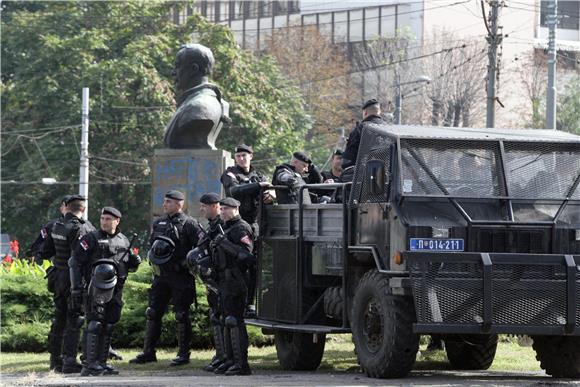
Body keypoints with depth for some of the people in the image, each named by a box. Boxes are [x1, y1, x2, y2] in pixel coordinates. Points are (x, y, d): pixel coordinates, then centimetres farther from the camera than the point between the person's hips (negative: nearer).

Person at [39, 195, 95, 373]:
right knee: (74, 321, -4)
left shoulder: (56, 226, 5)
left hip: (58, 277, 7)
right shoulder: (79, 228, -17)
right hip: (74, 278, -7)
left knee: (59, 319, 16)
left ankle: (55, 359, 23)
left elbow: (44, 253, 12)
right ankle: (69, 362, -8)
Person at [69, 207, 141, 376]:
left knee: (108, 327, 9)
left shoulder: (124, 241, 13)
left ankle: (102, 362, 16)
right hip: (96, 289, -6)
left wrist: (135, 262, 0)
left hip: (115, 291, 6)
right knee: (95, 324, -13)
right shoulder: (91, 238, -3)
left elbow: (128, 265, 26)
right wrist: (76, 288, -13)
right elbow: (75, 262, -6)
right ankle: (90, 364, -14)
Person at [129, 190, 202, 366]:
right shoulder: (158, 223, 14)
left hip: (181, 277, -6)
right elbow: (151, 245, 23)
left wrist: (188, 262, -16)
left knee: (182, 315, -1)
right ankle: (148, 352, 12)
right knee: (153, 313, 6)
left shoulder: (189, 224, -5)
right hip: (161, 275, 6)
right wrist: (154, 252, 2)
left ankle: (184, 354, 6)